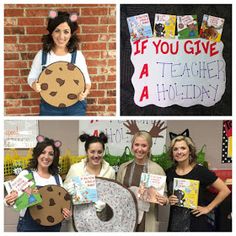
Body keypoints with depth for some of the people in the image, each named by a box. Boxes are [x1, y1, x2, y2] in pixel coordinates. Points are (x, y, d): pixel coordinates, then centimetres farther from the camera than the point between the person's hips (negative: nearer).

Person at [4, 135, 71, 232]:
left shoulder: (57, 178, 4)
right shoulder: (26, 174, -7)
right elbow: (12, 198, -10)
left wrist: (66, 212, -7)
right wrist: (9, 201, -32)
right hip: (29, 226, -3)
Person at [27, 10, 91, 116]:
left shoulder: (77, 55, -5)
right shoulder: (42, 55, -4)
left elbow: (86, 79, 2)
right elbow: (32, 77, 5)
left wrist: (86, 89, -20)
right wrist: (34, 85, -18)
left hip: (75, 107, 0)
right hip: (49, 108, 1)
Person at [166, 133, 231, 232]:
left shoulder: (201, 171, -10)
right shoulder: (169, 173, 1)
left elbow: (225, 190, -8)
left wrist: (208, 208, -7)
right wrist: (169, 200, -4)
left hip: (196, 224, -3)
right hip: (175, 223, 4)